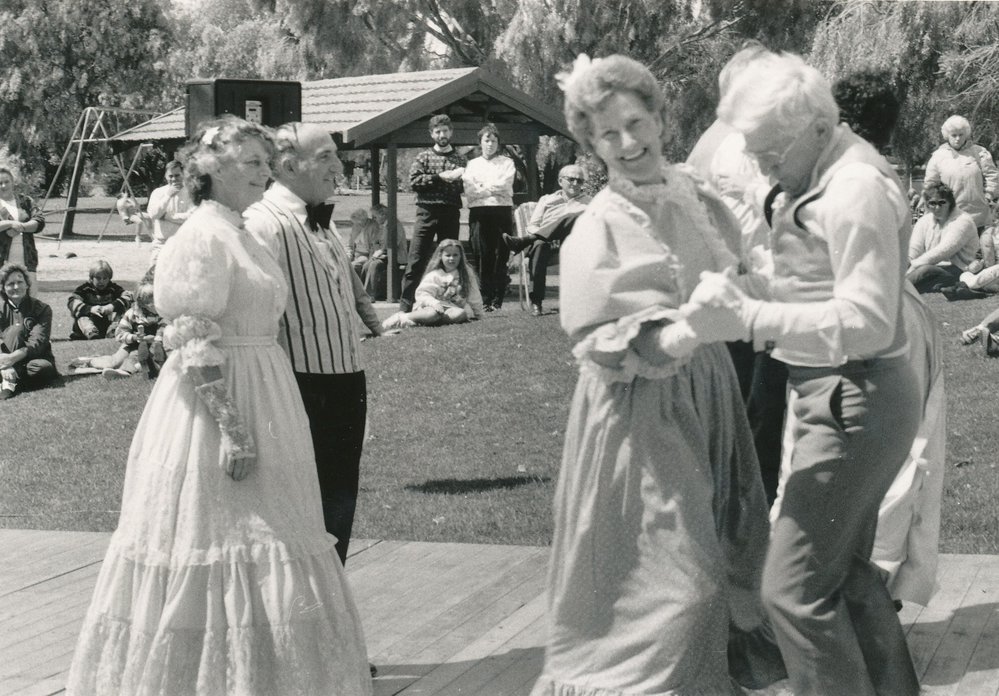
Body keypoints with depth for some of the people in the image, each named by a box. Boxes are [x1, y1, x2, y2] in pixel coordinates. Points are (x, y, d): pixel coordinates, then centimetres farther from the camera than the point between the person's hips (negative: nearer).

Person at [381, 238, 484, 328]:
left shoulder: (467, 273, 9)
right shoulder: (434, 275, 2)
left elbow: (474, 296, 15)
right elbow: (422, 294, -6)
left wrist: (479, 314, 18)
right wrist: (434, 303, -24)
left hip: (454, 308, 2)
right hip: (436, 306, -2)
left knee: (461, 314, -36)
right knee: (434, 313, -40)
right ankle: (401, 317, -35)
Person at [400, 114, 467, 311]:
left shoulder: (460, 159, 12)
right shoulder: (424, 157, 9)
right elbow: (414, 180, -4)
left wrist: (457, 178, -15)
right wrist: (440, 177, -11)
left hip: (451, 213, 2)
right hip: (427, 212, -2)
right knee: (416, 260, -7)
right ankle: (406, 304, -6)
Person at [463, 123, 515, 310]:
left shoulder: (507, 163, 14)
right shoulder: (472, 164, 18)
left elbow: (504, 186, -3)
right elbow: (469, 192, 4)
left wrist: (482, 188, -2)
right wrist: (493, 190, -4)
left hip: (502, 211, -1)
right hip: (478, 212, 1)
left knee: (500, 256, -5)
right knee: (481, 256, -6)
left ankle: (497, 300, -3)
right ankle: (484, 300, -4)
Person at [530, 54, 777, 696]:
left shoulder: (697, 196, 6)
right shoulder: (596, 232, -9)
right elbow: (601, 342, -15)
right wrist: (670, 336, -31)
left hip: (709, 399, 6)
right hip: (640, 410, -6)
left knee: (728, 560, 12)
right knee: (669, 578, -7)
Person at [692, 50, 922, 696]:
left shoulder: (857, 189, -20)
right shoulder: (823, 179, 11)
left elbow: (865, 322, -25)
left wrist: (752, 319, -28)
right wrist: (748, 289, -3)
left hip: (855, 402, -10)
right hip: (846, 397, 10)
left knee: (795, 588, -8)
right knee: (847, 571, 20)